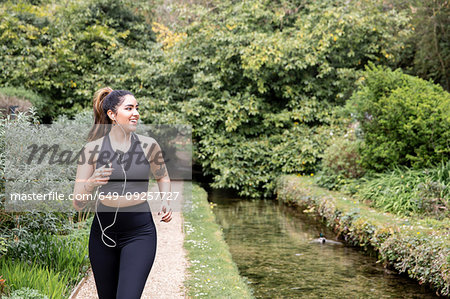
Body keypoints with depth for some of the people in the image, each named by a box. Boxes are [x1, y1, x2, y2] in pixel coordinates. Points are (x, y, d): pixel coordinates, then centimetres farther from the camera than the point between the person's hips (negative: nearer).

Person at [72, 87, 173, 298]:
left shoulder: (148, 145, -1)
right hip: (103, 231, 1)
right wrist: (90, 184, -26)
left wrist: (165, 201, 2)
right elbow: (78, 205, -6)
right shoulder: (93, 148, -5)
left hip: (139, 233, -1)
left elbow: (162, 176, 20)